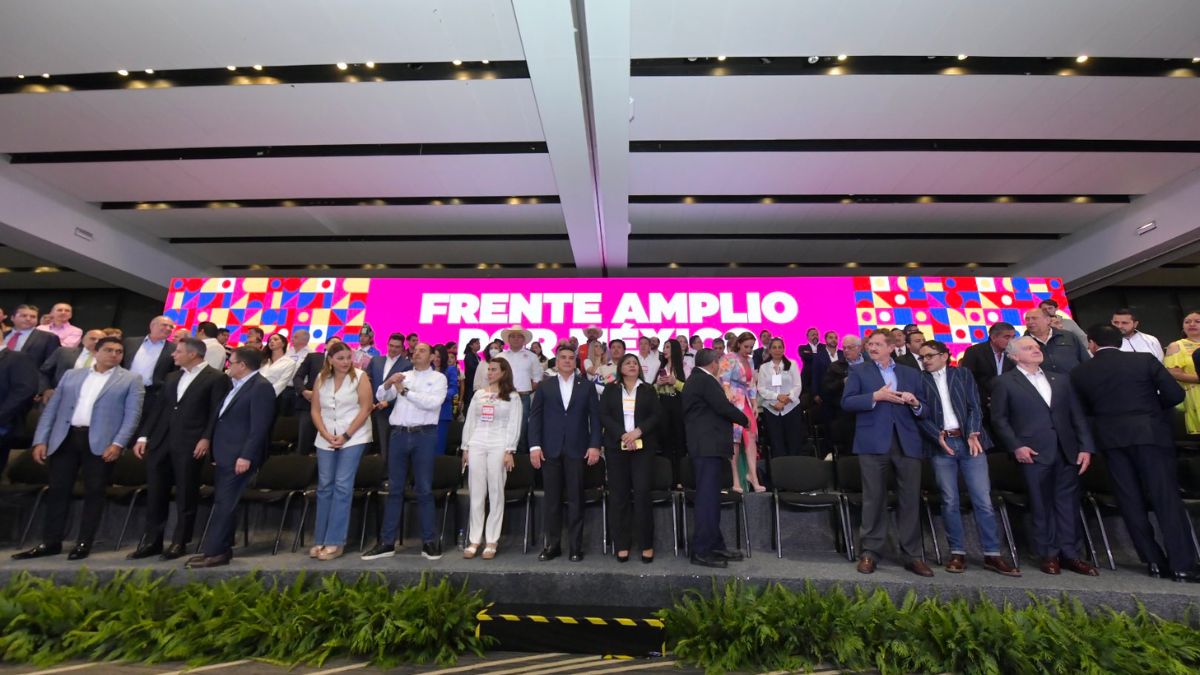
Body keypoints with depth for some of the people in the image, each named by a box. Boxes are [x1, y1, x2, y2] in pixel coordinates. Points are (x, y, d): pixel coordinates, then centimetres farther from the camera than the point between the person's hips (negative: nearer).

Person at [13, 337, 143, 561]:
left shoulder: (130, 380, 3)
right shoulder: (71, 375, 14)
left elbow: (132, 414, -4)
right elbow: (52, 408, 12)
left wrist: (118, 443, -14)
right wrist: (40, 440, 3)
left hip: (100, 443, -3)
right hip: (65, 438, 4)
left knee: (94, 492, 1)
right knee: (58, 490, 7)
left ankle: (84, 543, 11)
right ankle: (50, 542, 20)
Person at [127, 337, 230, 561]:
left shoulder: (216, 378, -5)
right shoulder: (171, 377, 18)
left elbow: (216, 412, -10)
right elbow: (158, 408, 17)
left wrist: (206, 438, -17)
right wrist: (143, 436, 9)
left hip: (190, 445, -6)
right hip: (160, 442, 7)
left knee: (186, 496, 2)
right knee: (155, 494, 10)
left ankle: (179, 542, 13)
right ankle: (151, 541, 21)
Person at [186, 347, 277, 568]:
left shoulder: (261, 387, -15)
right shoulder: (235, 385, 17)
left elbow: (259, 427, -21)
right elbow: (224, 419, 22)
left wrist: (246, 456, -23)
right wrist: (215, 451, 17)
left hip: (239, 456, -10)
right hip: (224, 454, 10)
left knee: (224, 504, -6)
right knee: (222, 503, 14)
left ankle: (214, 552, 2)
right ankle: (221, 549, 23)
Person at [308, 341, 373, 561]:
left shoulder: (360, 377, -5)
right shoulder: (321, 378, 8)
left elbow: (365, 408, -9)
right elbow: (315, 410, 7)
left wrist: (346, 436, -13)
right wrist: (326, 435, -7)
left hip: (353, 438, -4)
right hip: (326, 439, 4)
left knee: (342, 486, -5)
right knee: (324, 486, 8)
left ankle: (335, 541, 3)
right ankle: (320, 540, 18)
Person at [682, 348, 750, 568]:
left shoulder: (694, 379, 19)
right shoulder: (706, 380, -13)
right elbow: (723, 406, -16)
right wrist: (744, 419, -2)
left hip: (704, 444, 11)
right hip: (708, 445, -11)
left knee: (710, 497, 13)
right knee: (707, 497, -7)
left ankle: (714, 545, 20)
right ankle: (701, 551, -3)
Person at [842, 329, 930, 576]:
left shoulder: (911, 373, 15)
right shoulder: (858, 371, 7)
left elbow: (924, 411, 13)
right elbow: (846, 402, -5)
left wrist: (915, 403, -9)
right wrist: (876, 396, -15)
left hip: (907, 442, 3)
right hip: (873, 442, -2)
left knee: (910, 498, 5)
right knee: (874, 498, 3)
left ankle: (913, 555, 17)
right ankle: (869, 552, 12)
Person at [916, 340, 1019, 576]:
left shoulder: (963, 374, 9)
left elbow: (975, 406, 3)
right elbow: (921, 415, 0)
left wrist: (973, 433, -11)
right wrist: (937, 436, -14)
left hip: (969, 442, 1)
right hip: (941, 445, -1)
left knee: (983, 500, 1)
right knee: (949, 501, 3)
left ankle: (992, 554, 11)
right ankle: (957, 552, 13)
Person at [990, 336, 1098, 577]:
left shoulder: (1061, 379, 14)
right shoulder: (1005, 382, -1)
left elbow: (1077, 415, 12)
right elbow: (999, 418, -2)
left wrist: (1085, 447, 3)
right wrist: (1016, 446, -11)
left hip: (1067, 451, 4)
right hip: (1034, 452, -4)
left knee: (1068, 503, 8)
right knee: (1042, 505, 4)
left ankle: (1070, 553, 19)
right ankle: (1048, 554, 14)